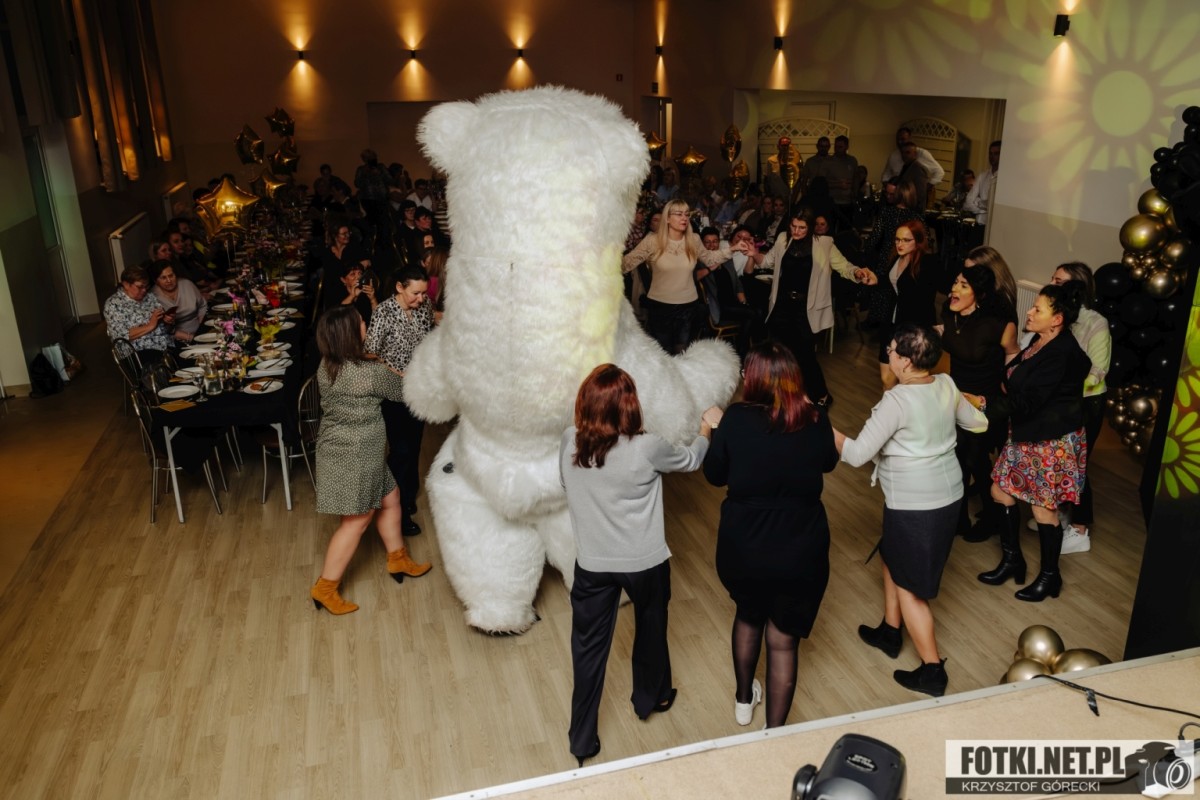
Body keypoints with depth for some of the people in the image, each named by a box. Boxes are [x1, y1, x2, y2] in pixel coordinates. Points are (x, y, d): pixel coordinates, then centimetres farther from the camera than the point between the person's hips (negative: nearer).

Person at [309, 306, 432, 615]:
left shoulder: (326, 366, -2)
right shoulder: (371, 372, -24)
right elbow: (401, 391, -4)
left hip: (339, 447, 9)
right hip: (356, 454, -9)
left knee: (389, 498, 21)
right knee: (357, 520, 3)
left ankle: (398, 560, 35)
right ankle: (325, 588, 12)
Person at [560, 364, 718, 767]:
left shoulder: (569, 443, -12)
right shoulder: (645, 448, -22)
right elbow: (690, 459, -1)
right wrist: (708, 429, 17)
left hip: (592, 564, 2)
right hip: (644, 562, -2)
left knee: (589, 647, 14)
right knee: (651, 628, 25)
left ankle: (582, 739, 25)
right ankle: (650, 698, 49)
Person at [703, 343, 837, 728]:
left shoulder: (736, 419, -16)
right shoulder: (815, 419, -12)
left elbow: (714, 474, -3)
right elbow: (828, 463, 8)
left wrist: (717, 431, 10)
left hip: (743, 548, 1)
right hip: (800, 552, 0)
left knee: (748, 616, 28)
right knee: (783, 640, 14)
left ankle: (744, 700, 48)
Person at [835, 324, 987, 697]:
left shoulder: (896, 401, -24)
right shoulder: (947, 385, -2)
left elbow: (858, 453, -22)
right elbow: (978, 422, 17)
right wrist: (966, 403, 37)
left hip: (915, 504, -8)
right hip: (948, 494, 8)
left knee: (909, 584, 7)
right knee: (892, 557, 26)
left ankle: (932, 670, 14)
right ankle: (889, 632, 42)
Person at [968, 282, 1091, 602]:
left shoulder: (1061, 353, -24)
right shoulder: (1040, 342, 3)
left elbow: (1027, 401, -26)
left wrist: (983, 403, -23)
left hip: (1052, 442, -9)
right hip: (1025, 434, 9)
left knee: (1043, 508, 4)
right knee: (1001, 490, 14)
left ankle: (1050, 577, 24)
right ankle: (1012, 559, 31)